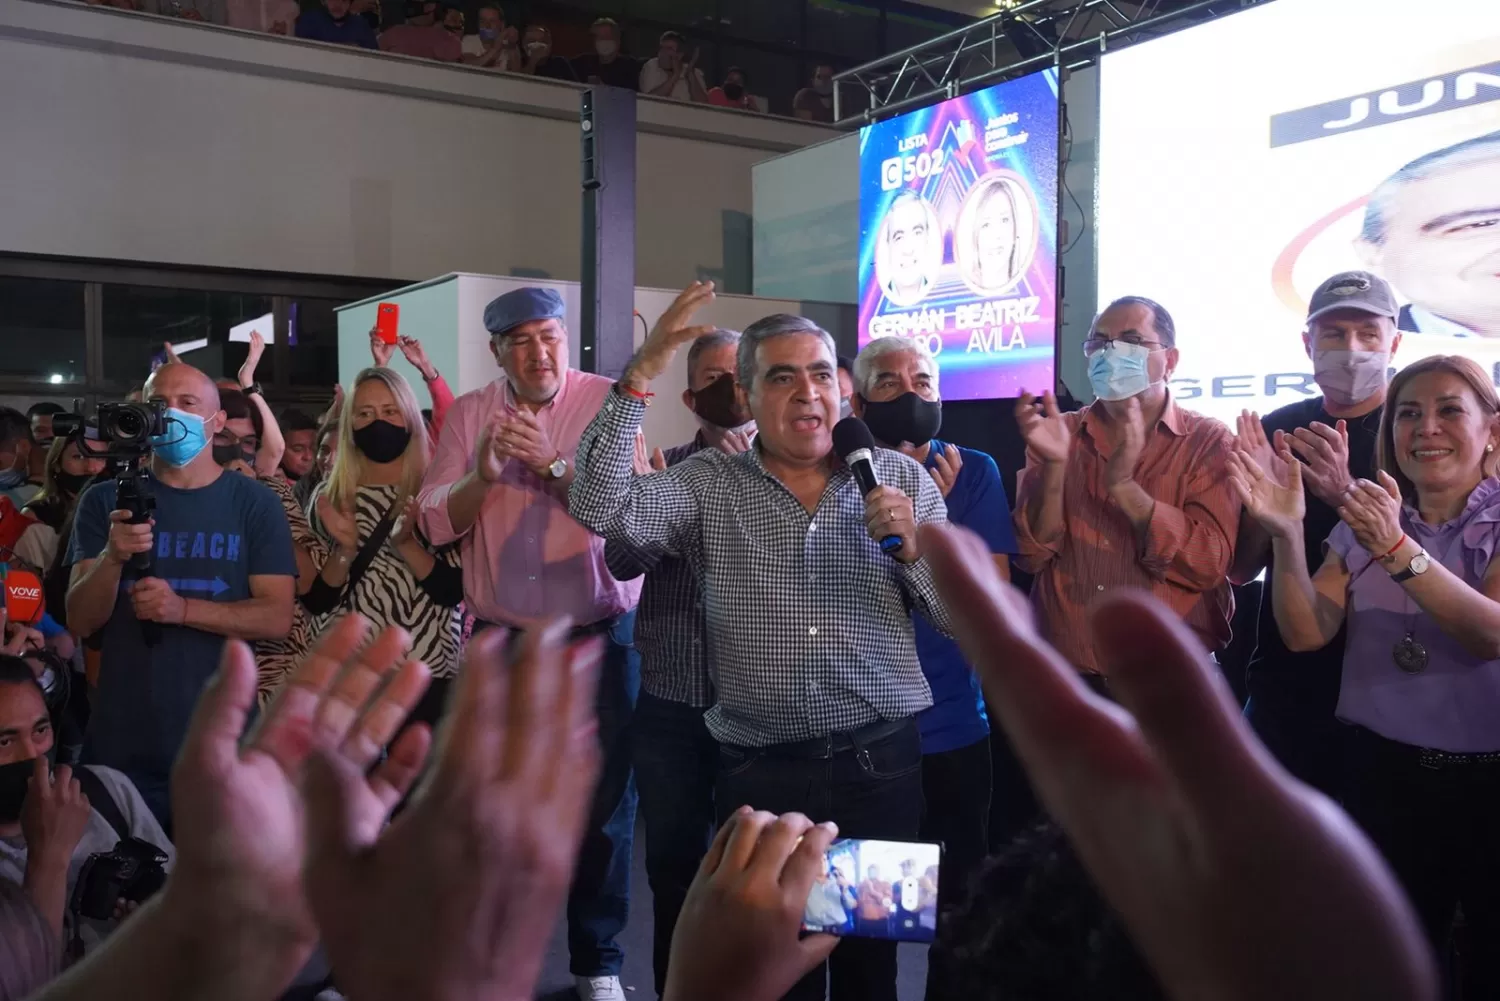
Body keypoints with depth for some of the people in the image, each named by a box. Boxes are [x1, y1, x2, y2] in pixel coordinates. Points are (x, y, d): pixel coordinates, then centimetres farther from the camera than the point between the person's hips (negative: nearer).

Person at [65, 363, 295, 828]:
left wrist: (182, 609, -21)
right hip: (121, 737, 1)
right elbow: (80, 622, -2)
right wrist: (111, 558, -21)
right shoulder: (105, 501, 3)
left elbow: (277, 618, -7)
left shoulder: (254, 503, -2)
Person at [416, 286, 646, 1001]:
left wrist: (552, 465, -25)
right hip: (499, 638, 2)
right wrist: (482, 474, -19)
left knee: (603, 804, 7)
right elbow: (435, 524, -2)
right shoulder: (469, 414, 4)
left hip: (598, 637, -2)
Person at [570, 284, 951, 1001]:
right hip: (760, 772, 0)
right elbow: (601, 507, -14)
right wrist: (641, 376, -16)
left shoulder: (902, 478, 5)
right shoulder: (709, 484, 3)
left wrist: (913, 545, -13)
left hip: (881, 762, 1)